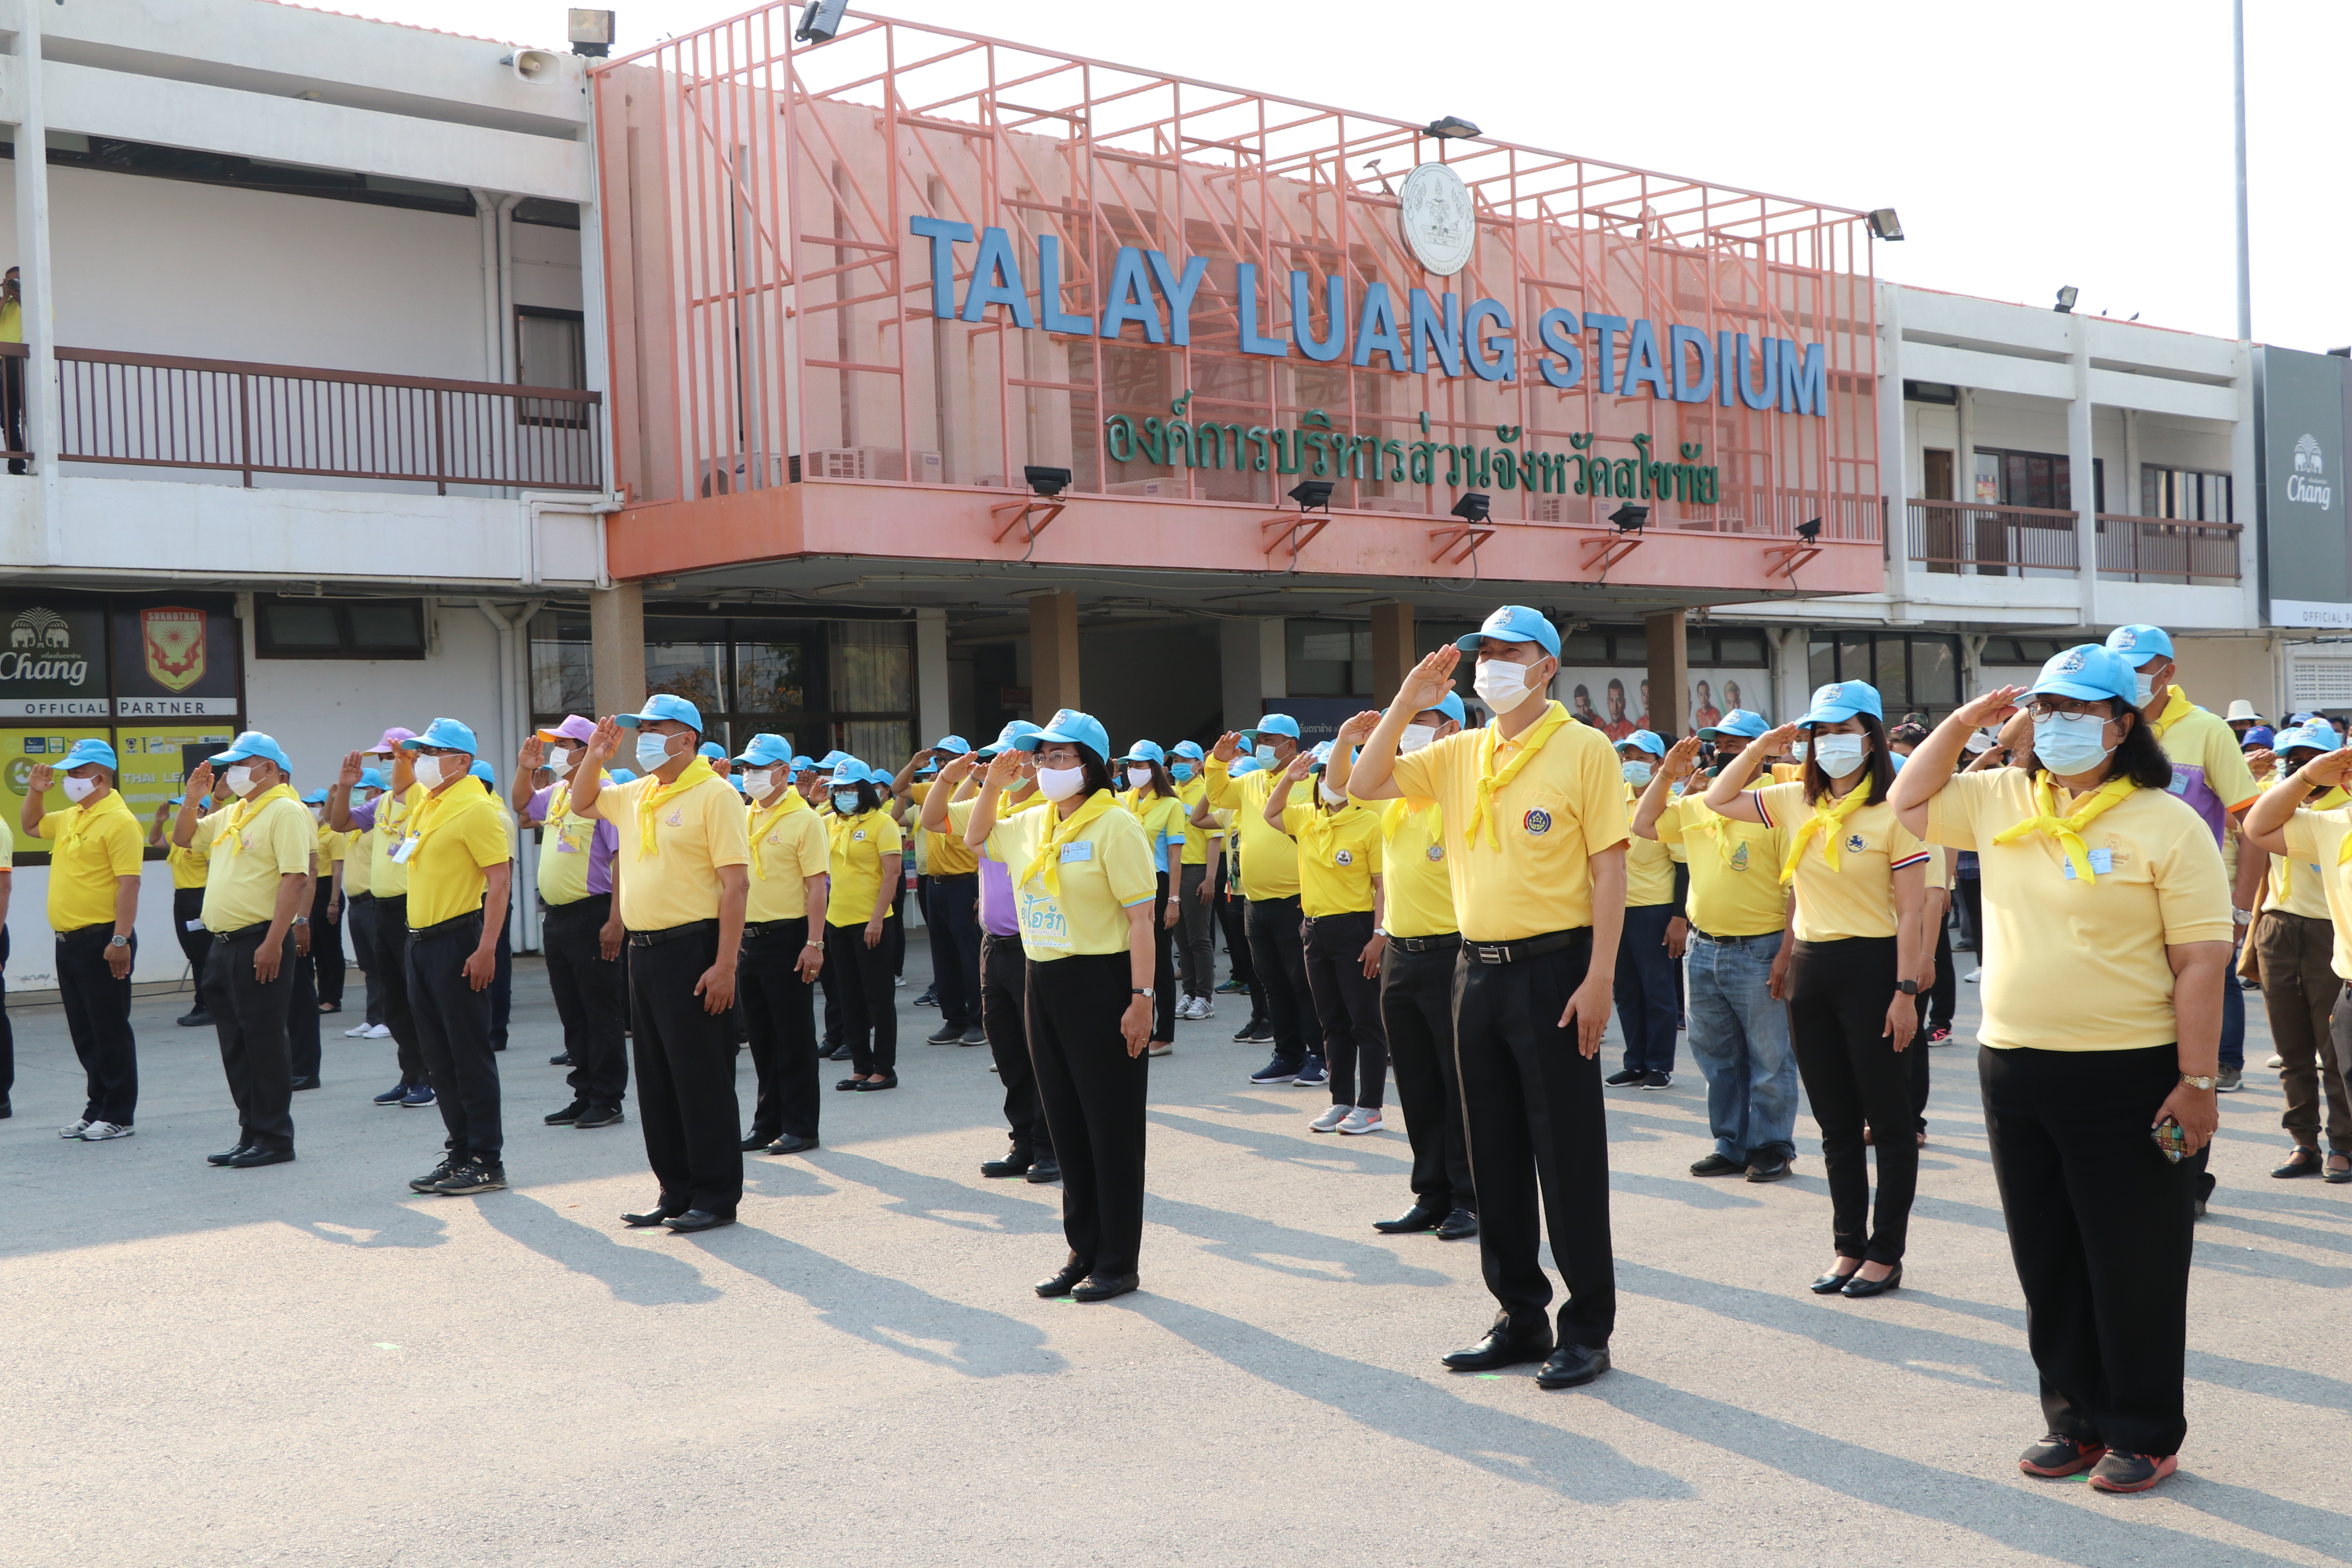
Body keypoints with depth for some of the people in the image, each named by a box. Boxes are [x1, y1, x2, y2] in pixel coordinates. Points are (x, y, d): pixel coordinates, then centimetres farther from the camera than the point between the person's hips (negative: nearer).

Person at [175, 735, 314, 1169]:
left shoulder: (286, 812, -11)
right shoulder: (231, 813, 17)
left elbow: (296, 880, -19)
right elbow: (184, 838, 29)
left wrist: (274, 943, -25)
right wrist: (192, 798, 11)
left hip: (260, 944, -9)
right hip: (223, 945, 9)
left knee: (264, 1042, -4)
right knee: (235, 1046, 12)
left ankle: (275, 1139, 3)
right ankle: (251, 1134, 20)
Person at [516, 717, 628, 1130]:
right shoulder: (556, 793, 13)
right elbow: (522, 807, 35)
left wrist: (616, 920, -23)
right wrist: (525, 769, 16)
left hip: (591, 916, -9)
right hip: (555, 917, 9)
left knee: (601, 1011, -1)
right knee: (571, 1013, 13)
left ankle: (607, 1100, 6)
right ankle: (584, 1095, 21)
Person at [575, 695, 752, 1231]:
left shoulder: (715, 794, -10)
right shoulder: (636, 794, 14)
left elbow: (737, 884, -16)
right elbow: (583, 802, 33)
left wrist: (725, 965, -21)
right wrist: (595, 756, 13)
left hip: (693, 950, -8)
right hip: (644, 949, 8)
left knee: (702, 1079, -3)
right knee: (657, 1080, 12)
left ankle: (717, 1196, 5)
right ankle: (676, 1192, 21)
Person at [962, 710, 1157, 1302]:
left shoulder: (1115, 826, -12)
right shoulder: (1031, 825, 10)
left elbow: (1141, 919, -16)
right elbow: (976, 836, 30)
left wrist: (1141, 997, -21)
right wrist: (993, 783, 14)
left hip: (1101, 983, -8)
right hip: (1044, 984, 8)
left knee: (1112, 1129, 1)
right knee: (1067, 1126, 13)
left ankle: (1118, 1262, 10)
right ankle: (1083, 1252, 24)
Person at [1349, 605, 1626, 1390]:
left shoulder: (1583, 748, -6)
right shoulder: (1461, 754, 11)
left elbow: (1609, 867, -9)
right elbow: (1365, 785, 9)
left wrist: (1600, 978, -15)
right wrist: (1407, 703, 0)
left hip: (1553, 970, -6)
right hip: (1479, 970, 6)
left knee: (1569, 1155, -1)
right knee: (1496, 1155, 12)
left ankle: (1588, 1328, 10)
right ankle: (1519, 1315, 24)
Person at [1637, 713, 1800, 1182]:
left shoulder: (1774, 806, -9)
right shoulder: (1695, 806, 10)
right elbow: (1643, 825, 17)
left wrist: (1787, 952, -17)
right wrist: (1668, 773, 7)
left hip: (1759, 951, -7)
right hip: (1703, 949, 7)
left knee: (1769, 1058, 3)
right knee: (1717, 1056, 14)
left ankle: (1772, 1148, 14)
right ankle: (1731, 1147, 24)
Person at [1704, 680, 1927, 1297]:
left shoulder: (1893, 811, -10)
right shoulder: (1798, 802, 7)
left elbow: (1911, 913, -11)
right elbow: (1718, 800, 14)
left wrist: (1906, 992, -15)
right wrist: (1765, 743, 4)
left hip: (1872, 967, -6)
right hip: (1810, 968, 6)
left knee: (1889, 1121, 4)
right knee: (1836, 1123, 13)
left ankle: (1886, 1255, 12)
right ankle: (1849, 1248, 22)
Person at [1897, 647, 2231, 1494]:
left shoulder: (2167, 823, -8)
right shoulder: (1999, 801, 8)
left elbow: (2202, 961, -11)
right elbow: (1909, 802, 21)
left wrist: (2196, 1082, -14)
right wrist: (1961, 723, 8)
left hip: (2126, 1076, -6)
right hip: (2012, 1070, 6)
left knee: (2134, 1265, 4)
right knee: (2048, 1262, 14)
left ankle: (2145, 1434, 17)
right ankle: (2077, 1419, 27)